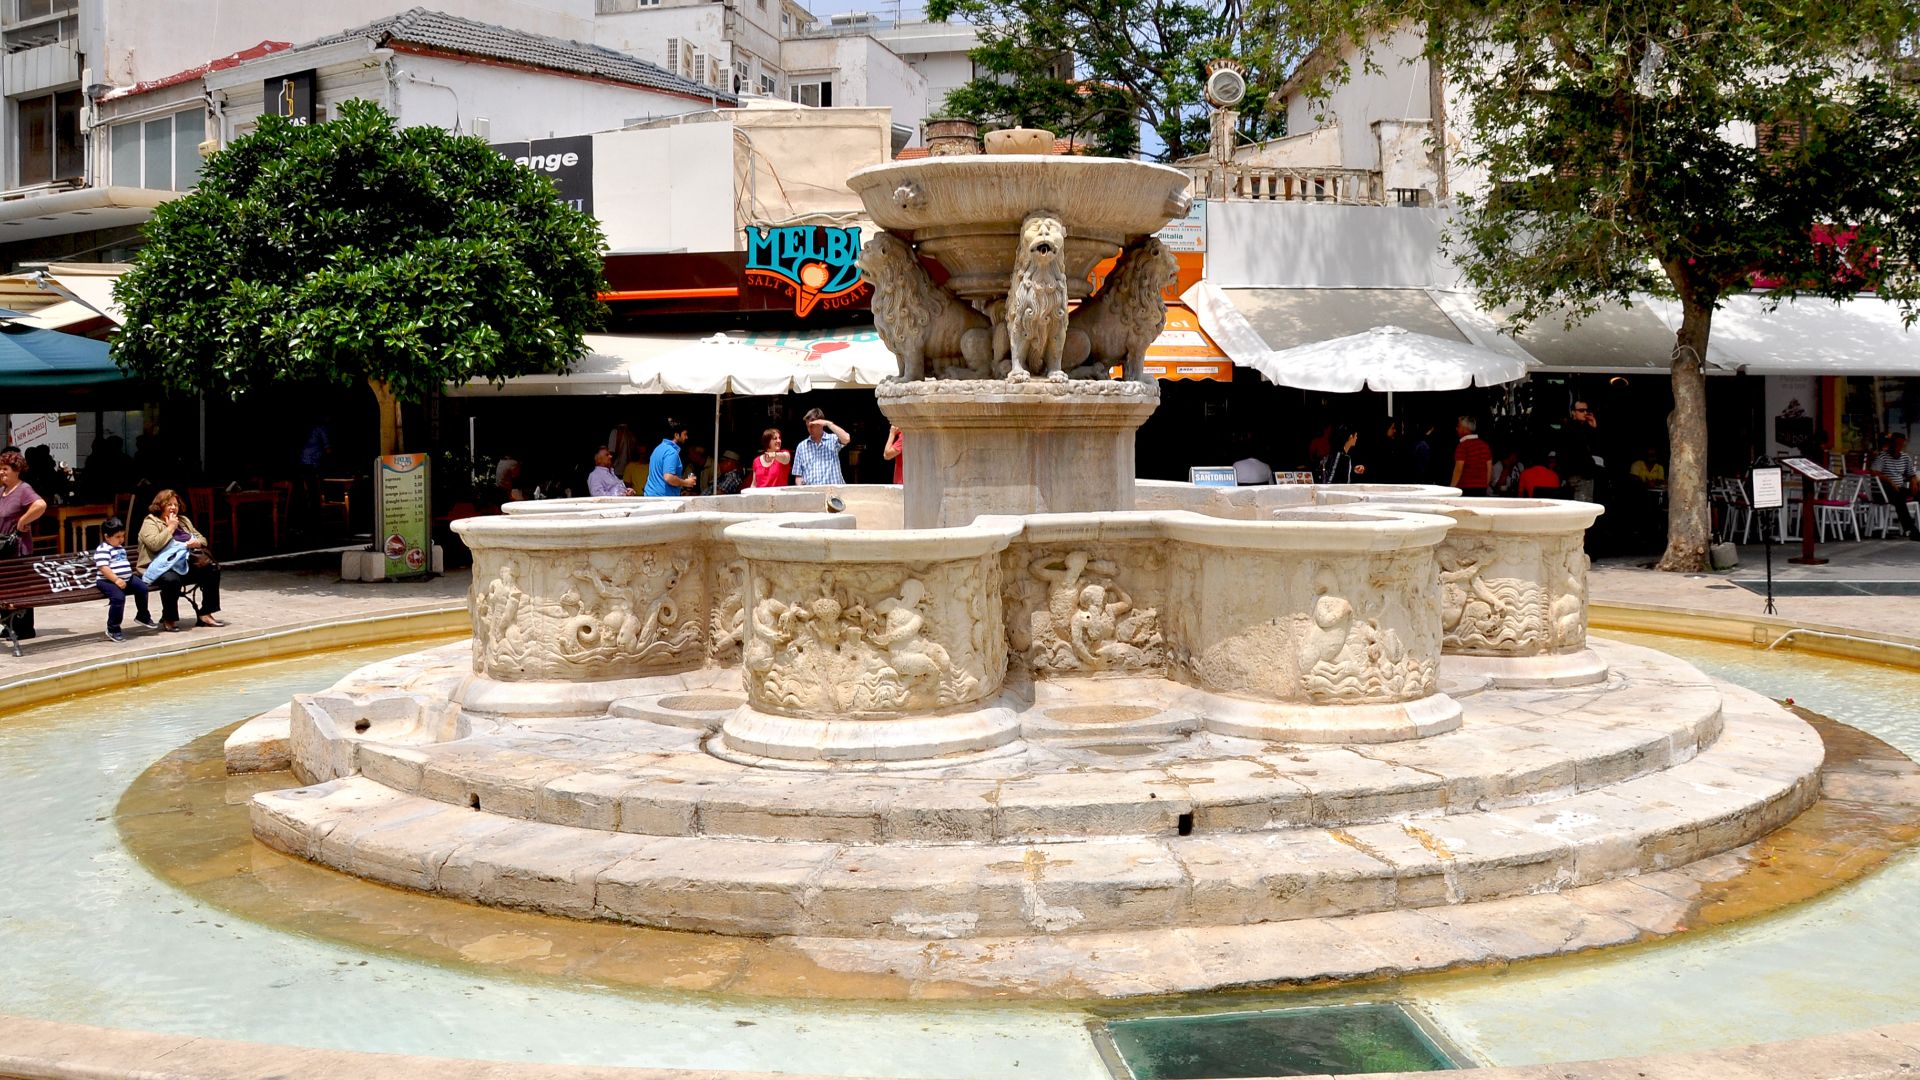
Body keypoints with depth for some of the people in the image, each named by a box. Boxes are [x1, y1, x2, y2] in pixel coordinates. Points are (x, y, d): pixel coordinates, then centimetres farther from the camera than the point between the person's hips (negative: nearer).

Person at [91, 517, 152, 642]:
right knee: (118, 597, -30)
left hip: (126, 579, 9)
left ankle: (142, 616, 21)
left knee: (142, 587, 0)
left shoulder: (120, 548, 19)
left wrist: (130, 573, 18)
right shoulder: (102, 550, -12)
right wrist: (116, 580, -29)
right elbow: (103, 568, -23)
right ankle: (113, 629, -18)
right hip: (108, 581, -9)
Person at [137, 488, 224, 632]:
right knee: (172, 580, -39)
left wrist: (197, 542, -5)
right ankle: (168, 620, -19)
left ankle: (206, 614, -10)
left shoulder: (184, 521, 21)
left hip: (185, 565, 7)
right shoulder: (150, 522, 1)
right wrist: (170, 527, -8)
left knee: (212, 571, -16)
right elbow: (155, 544, -19)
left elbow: (202, 539, 19)